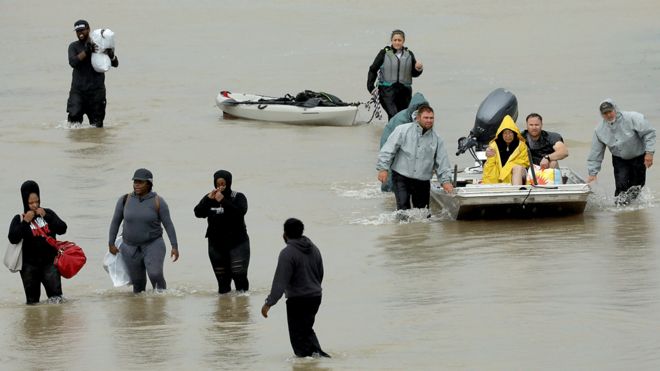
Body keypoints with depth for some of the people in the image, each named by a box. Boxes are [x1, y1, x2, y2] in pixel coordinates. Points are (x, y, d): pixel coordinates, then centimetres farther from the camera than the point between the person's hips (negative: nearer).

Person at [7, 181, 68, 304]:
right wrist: (25, 222, -16)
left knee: (56, 296, -9)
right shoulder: (19, 219, 0)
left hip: (49, 262, 1)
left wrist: (46, 216, -11)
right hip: (30, 265, -1)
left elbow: (62, 229, -3)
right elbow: (13, 238, -13)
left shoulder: (48, 213, 6)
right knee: (32, 301, 5)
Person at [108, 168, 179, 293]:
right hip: (131, 248, 3)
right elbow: (115, 222, 6)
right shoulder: (125, 200, -3)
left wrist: (175, 247, -12)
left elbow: (168, 224, -7)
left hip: (153, 245, -3)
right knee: (138, 283, 6)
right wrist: (111, 244, 5)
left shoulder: (158, 202, -9)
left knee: (155, 274, -23)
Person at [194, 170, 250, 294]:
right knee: (222, 279, 5)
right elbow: (198, 213, -7)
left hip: (237, 243, -3)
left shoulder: (238, 197, -2)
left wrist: (223, 201, -27)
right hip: (216, 245, 3)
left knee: (239, 275, -12)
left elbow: (241, 211, -22)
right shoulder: (209, 198, 7)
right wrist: (208, 199, -20)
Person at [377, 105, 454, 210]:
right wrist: (383, 168, -12)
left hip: (423, 182, 4)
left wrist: (445, 180, 1)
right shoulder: (402, 130, -2)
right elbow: (388, 150, -3)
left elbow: (442, 162, 11)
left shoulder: (436, 140, 8)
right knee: (403, 207, -17)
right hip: (401, 178, -4)